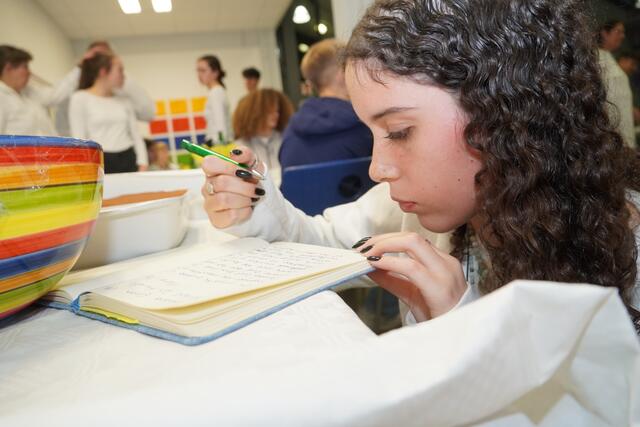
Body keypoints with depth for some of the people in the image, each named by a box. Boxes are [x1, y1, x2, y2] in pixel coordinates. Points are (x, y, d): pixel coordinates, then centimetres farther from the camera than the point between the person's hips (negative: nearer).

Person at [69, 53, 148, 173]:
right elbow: (79, 140, -2)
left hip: (129, 160, 4)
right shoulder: (80, 98, 2)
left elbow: (136, 135, 12)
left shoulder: (124, 101, 14)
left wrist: (143, 165, -1)